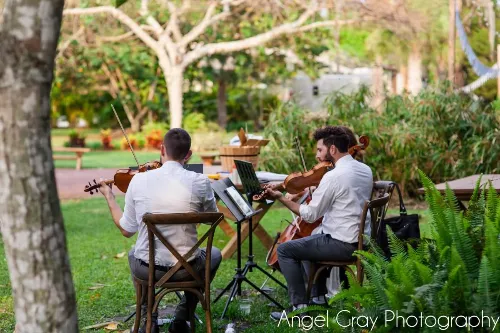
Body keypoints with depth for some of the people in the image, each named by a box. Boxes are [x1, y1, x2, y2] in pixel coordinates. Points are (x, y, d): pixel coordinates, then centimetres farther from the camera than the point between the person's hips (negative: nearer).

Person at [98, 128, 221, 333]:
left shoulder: (138, 180, -9)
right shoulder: (199, 182, -13)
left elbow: (126, 231, 2)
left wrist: (109, 198, 17)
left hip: (146, 269, 2)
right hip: (186, 269, -2)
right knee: (214, 254, 33)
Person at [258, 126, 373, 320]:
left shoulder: (333, 176, -20)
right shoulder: (366, 170, 5)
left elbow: (310, 215, -15)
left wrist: (281, 198, -8)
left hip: (342, 244, -9)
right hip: (361, 240, 9)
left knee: (285, 250, 0)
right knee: (311, 240, 31)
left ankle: (300, 306, -1)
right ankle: (319, 295, 33)